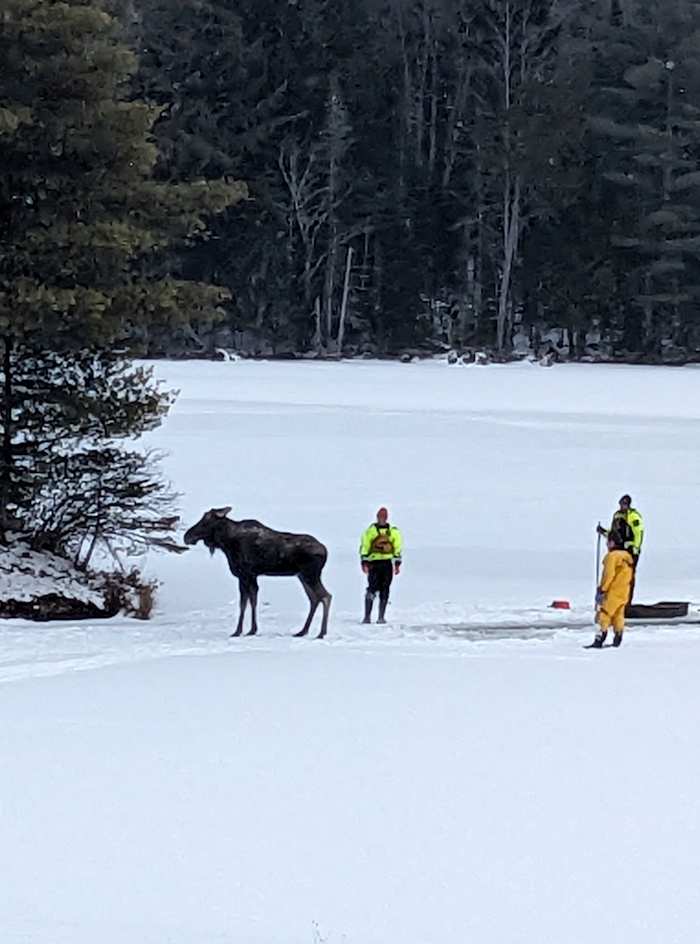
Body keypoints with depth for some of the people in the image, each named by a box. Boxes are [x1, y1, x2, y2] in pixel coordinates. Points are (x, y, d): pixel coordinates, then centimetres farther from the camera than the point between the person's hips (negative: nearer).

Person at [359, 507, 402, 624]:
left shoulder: (393, 531, 11)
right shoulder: (370, 530, 5)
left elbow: (397, 547, 12)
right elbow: (364, 546, 3)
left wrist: (397, 564, 5)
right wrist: (364, 562, -5)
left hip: (387, 563, 2)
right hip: (374, 563, -2)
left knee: (385, 591, 0)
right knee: (372, 589, -11)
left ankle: (381, 617, 4)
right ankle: (367, 616, -8)